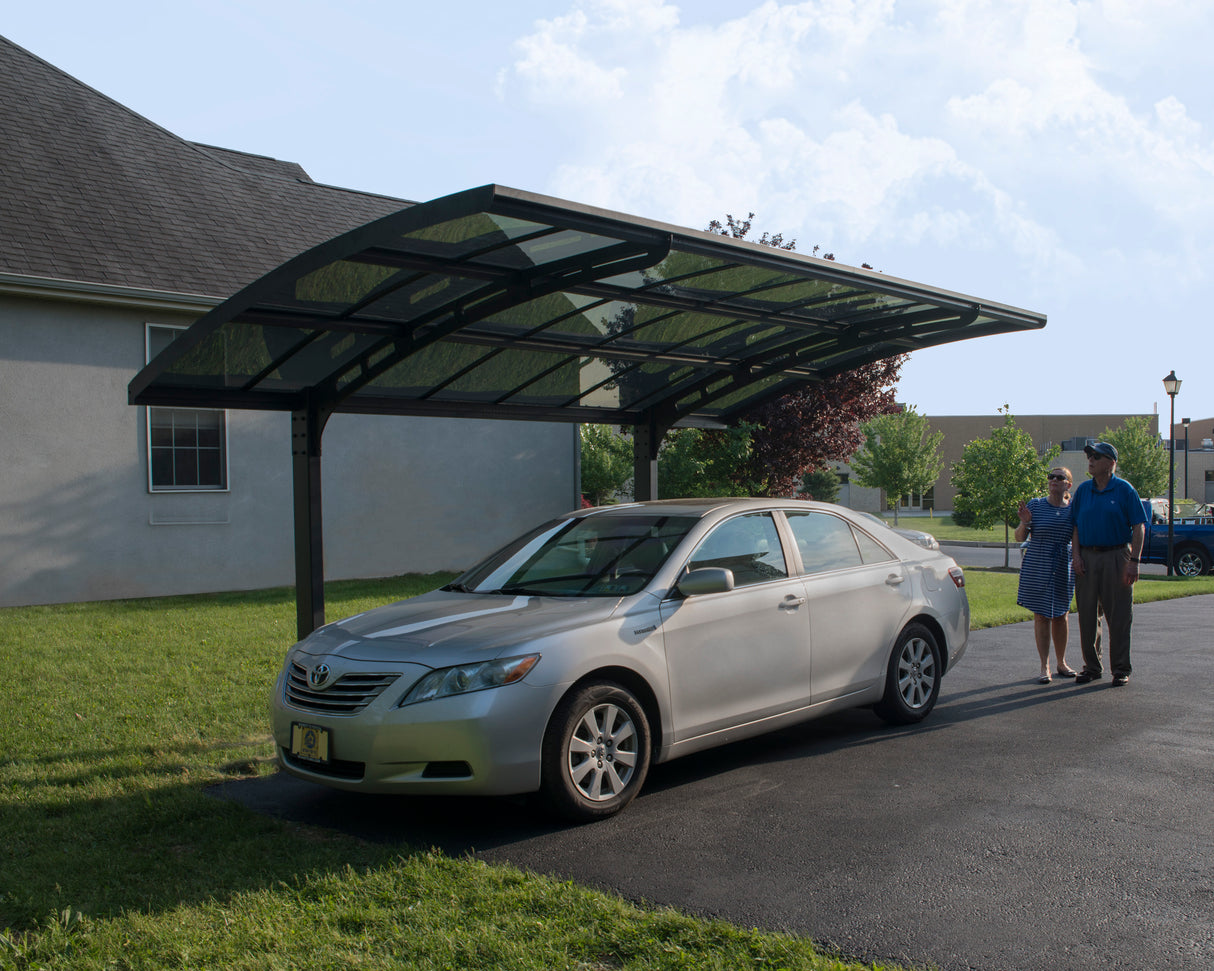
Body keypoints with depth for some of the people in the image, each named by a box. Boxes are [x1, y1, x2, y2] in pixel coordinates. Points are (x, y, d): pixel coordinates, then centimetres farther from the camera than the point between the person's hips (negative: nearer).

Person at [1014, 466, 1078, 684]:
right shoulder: (1035, 506, -3)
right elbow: (1019, 538, -1)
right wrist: (1025, 523, -19)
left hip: (1065, 568, 2)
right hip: (1037, 568, -2)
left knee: (1061, 614, 10)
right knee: (1041, 615, 0)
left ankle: (1062, 663, 24)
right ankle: (1045, 667, 5)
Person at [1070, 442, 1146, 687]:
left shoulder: (1124, 490, -3)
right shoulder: (1083, 490, 9)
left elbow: (1138, 527, -5)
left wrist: (1134, 561, -12)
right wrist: (1076, 555, 0)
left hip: (1116, 556, -4)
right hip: (1087, 558, 4)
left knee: (1119, 616, 0)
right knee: (1087, 615, 7)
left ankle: (1121, 669, 10)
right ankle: (1092, 666, 18)